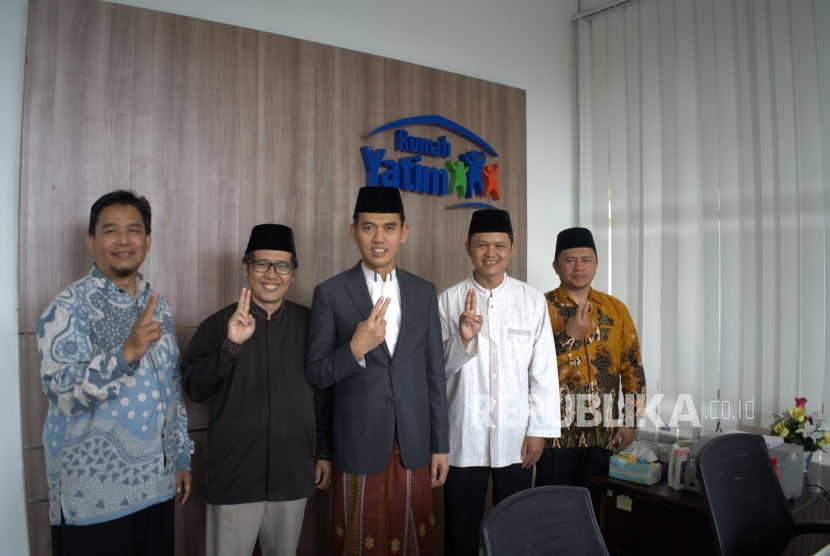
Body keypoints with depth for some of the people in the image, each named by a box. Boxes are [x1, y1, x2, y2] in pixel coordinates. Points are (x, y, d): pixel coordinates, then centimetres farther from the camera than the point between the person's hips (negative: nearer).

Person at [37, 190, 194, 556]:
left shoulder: (157, 306, 8)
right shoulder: (69, 307, -9)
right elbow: (63, 393, -20)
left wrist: (182, 458, 13)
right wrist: (125, 354, -35)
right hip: (93, 496, -5)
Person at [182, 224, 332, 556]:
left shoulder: (309, 323, 1)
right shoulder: (219, 324, -3)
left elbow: (323, 392, 7)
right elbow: (195, 389, -11)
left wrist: (325, 451, 9)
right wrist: (231, 344, -25)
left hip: (293, 473, 2)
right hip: (234, 473, -1)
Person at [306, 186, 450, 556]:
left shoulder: (424, 292, 4)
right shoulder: (330, 293, -4)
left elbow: (434, 373, 7)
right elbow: (315, 374, -3)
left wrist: (440, 445, 7)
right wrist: (355, 349, -22)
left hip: (414, 446, 3)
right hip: (359, 445, -2)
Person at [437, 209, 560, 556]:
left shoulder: (532, 299, -2)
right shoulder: (449, 300, -3)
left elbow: (544, 369, 0)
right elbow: (439, 368, -2)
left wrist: (539, 429, -1)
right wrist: (463, 339, -20)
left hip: (516, 437, 1)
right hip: (464, 436, 0)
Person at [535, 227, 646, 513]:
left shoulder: (616, 309, 6)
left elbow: (632, 367, 9)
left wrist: (629, 420, 4)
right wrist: (570, 334, -20)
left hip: (603, 433, 3)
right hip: (557, 432, -3)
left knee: (594, 511, 14)